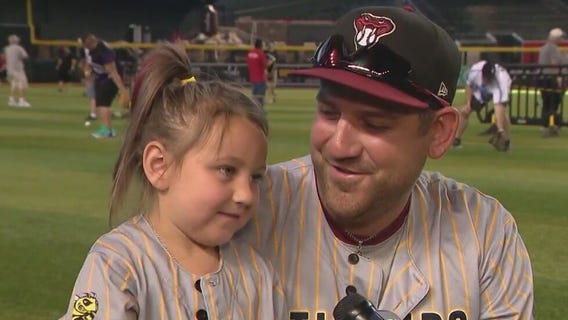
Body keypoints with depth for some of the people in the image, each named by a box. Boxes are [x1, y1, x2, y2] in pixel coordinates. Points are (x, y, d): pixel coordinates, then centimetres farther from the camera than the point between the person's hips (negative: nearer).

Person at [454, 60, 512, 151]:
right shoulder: (475, 70, -35)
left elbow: (499, 108, -52)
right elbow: (469, 85, -10)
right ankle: (456, 140, 11)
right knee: (464, 111, -5)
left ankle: (506, 142, -10)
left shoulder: (500, 81, -45)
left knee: (503, 111, -28)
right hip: (480, 90, 4)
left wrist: (501, 130, -59)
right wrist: (468, 103, -14)